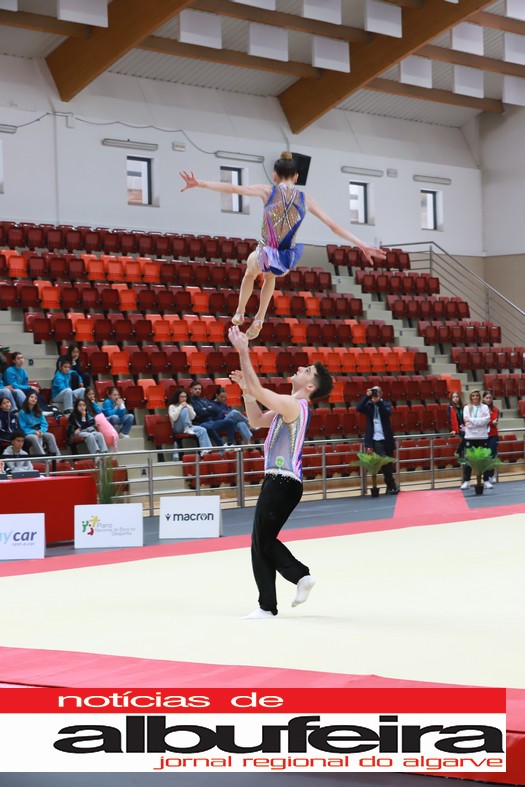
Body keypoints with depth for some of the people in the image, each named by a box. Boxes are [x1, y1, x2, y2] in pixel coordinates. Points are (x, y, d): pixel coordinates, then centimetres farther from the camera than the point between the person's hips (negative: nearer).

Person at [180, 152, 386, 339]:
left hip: (265, 256, -2)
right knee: (270, 276, 40)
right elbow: (334, 226, 1)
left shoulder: (268, 191, -6)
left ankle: (239, 314, 50)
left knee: (251, 270, 38)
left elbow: (233, 188, -12)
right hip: (288, 262, 2)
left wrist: (199, 184, -10)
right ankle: (259, 320, 39)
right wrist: (363, 246, 5)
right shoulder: (305, 199, 0)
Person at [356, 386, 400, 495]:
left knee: (389, 463, 7)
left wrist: (378, 402, -24)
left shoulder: (385, 404, 6)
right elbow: (359, 408, -14)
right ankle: (393, 486, -6)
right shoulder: (369, 405, 4)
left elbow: (387, 413, -15)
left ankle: (389, 487, 18)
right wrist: (367, 396, -19)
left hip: (386, 439, 2)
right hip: (376, 439, -2)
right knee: (384, 462, -13)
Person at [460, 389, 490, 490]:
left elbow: (486, 419, -11)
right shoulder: (466, 408, 4)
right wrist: (480, 420, -14)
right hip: (470, 436, 0)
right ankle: (466, 481, 5)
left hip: (482, 436, 0)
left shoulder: (484, 407, 5)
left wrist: (472, 420, -13)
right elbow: (467, 422, -8)